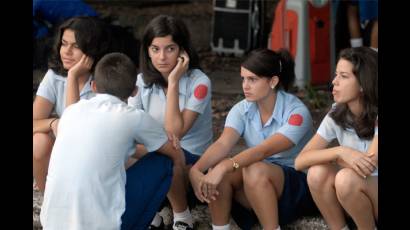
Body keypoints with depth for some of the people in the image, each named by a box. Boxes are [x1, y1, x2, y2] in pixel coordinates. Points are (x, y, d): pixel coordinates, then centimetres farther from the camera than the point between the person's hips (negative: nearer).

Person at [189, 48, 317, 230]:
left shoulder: (296, 112, -19)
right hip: (254, 187, 5)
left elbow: (265, 150, -34)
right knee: (216, 170, -25)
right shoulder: (241, 110, -3)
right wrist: (196, 169, -41)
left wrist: (224, 167, -48)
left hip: (297, 183, -4)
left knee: (255, 171, -36)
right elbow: (223, 144, -21)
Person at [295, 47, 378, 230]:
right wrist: (340, 151, -31)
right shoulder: (337, 115, -4)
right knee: (317, 173, -23)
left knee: (346, 178, -33)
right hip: (354, 196, 5)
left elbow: (368, 165, -29)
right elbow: (300, 161, -13)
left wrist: (330, 157, -12)